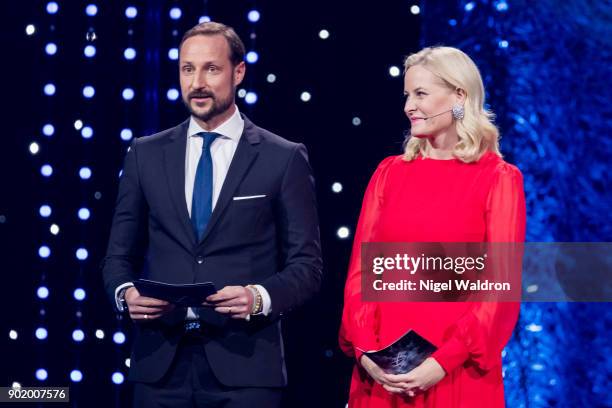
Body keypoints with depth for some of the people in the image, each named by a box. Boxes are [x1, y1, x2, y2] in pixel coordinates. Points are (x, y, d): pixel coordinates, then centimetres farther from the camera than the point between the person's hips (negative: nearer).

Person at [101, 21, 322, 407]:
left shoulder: (285, 159, 2)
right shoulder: (146, 154, 10)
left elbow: (306, 266, 1)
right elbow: (120, 255, 12)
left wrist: (260, 297, -18)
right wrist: (126, 292, -9)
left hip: (243, 364, -2)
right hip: (161, 361, 2)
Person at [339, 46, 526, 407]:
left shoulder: (498, 179, -3)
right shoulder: (390, 173, 8)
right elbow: (360, 271, 5)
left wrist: (444, 362, -16)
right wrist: (365, 351, -9)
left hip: (458, 373, -3)